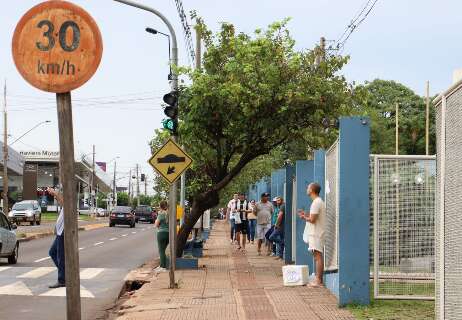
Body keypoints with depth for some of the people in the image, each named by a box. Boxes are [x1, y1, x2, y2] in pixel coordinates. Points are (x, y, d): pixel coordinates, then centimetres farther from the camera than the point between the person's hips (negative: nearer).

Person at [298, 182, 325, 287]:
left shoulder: (316, 203, -15)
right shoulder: (319, 201, 17)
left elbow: (312, 219, -19)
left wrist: (304, 217, -2)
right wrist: (306, 214, 17)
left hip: (316, 234, -10)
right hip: (317, 234, 10)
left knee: (318, 256, -10)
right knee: (318, 257, 11)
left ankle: (318, 281, -10)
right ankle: (319, 280, 14)